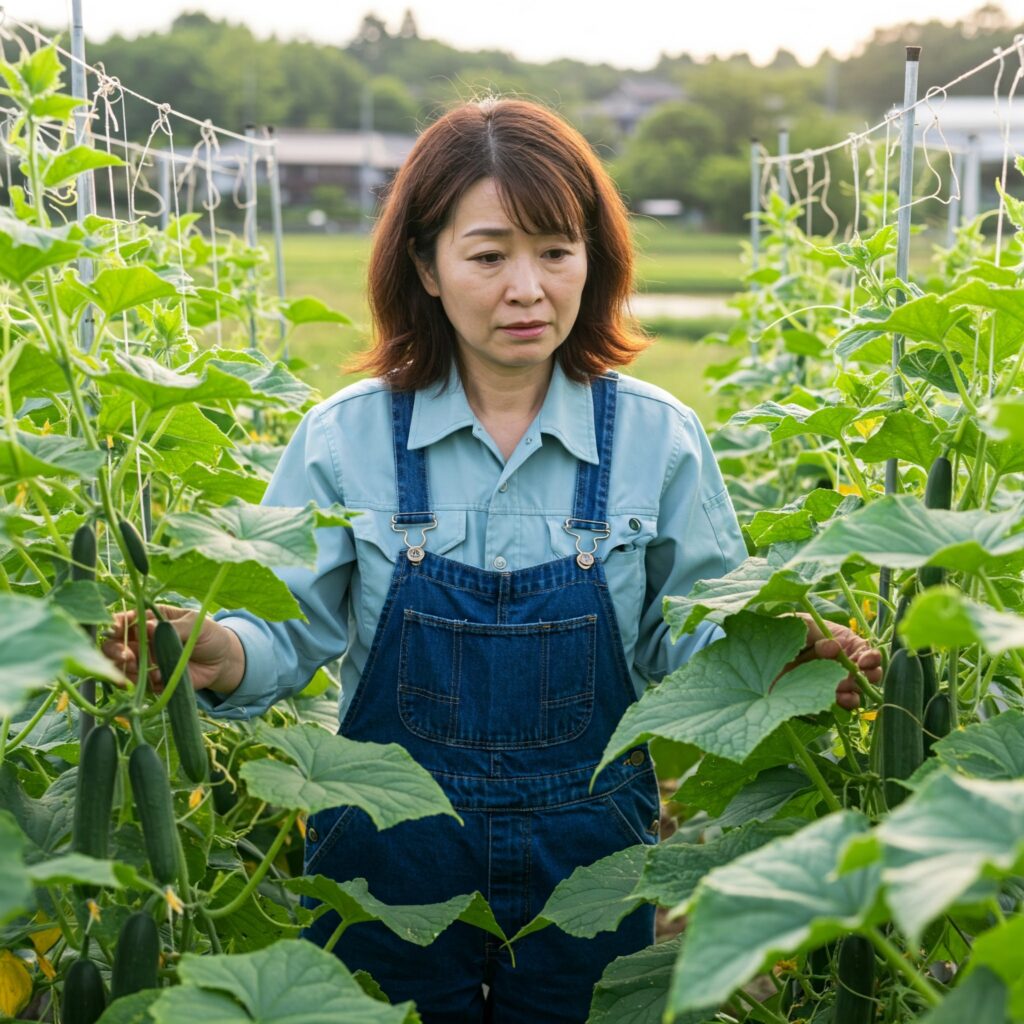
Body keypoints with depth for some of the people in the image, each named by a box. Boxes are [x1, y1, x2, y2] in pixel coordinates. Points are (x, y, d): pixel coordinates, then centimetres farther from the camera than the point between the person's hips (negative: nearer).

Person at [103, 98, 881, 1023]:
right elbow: (291, 631, -8)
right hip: (391, 860, 0)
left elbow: (688, 643, -1)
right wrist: (220, 655, -29)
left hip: (585, 865, 1)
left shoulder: (656, 439, -5)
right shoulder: (347, 437, -6)